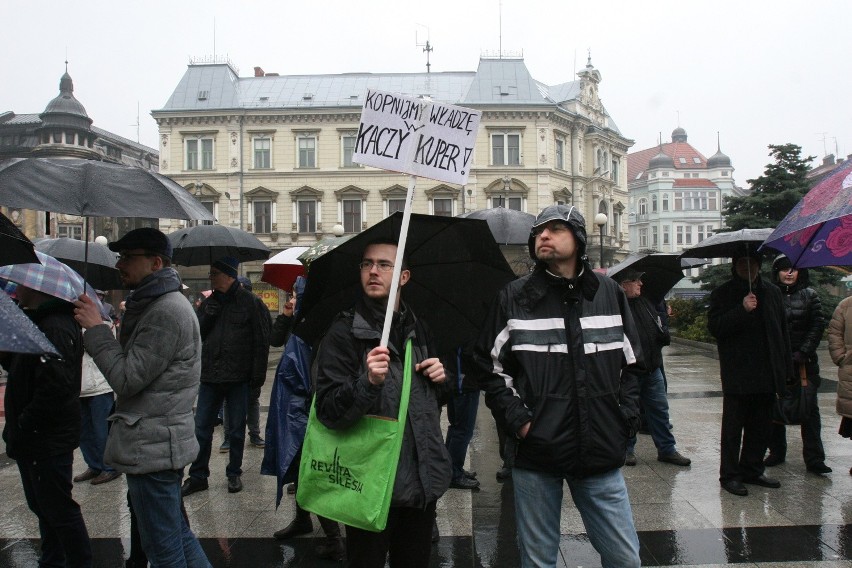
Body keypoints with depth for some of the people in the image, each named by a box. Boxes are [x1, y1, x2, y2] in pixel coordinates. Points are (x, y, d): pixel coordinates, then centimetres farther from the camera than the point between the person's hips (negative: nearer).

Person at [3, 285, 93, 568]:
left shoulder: (55, 327, -22)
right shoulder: (37, 321, 14)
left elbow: (56, 384, -29)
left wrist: (24, 424, -21)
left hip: (48, 440, -11)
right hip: (34, 438, 11)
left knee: (57, 508, 0)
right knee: (42, 505, 21)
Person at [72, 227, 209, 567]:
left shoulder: (166, 312, -20)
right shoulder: (156, 304, 14)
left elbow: (127, 379, -20)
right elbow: (130, 371, 18)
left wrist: (96, 328, -14)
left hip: (152, 448, -11)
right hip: (160, 444, 11)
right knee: (175, 531, 21)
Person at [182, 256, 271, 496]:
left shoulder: (249, 302, -5)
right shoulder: (208, 303, 11)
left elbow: (261, 339, -7)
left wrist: (258, 373, -11)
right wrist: (206, 317, -7)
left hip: (239, 377, -4)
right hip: (210, 376, 4)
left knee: (236, 429, 9)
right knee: (201, 428, 7)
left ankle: (234, 474, 23)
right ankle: (197, 476, 18)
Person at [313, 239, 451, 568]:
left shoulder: (417, 328, 8)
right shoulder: (344, 332, -9)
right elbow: (329, 412, -17)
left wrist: (441, 378, 1)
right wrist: (369, 382, -33)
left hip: (423, 480, 5)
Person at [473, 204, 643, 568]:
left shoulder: (610, 293, 6)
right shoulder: (513, 297, 0)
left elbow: (632, 364, 14)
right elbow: (490, 368, 2)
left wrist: (627, 417, 3)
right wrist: (516, 420, -9)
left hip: (601, 453, 2)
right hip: (535, 454, -1)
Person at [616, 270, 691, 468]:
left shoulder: (645, 303, 14)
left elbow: (660, 330, 23)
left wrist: (664, 335, 1)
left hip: (652, 369, 7)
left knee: (660, 408, 11)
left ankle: (667, 449, 22)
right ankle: (627, 450, 20)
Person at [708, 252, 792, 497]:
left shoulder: (772, 292, 12)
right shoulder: (722, 294, -1)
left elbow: (782, 331, 15)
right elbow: (715, 327, -14)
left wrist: (786, 368, 11)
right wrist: (742, 309, -24)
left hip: (767, 375, 5)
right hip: (737, 374, -5)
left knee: (762, 426, 13)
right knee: (733, 427, 1)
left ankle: (752, 470, 26)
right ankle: (729, 475, 10)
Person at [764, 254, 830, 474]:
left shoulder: (809, 295, 5)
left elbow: (818, 326, 1)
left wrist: (802, 353, -9)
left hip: (804, 362, 0)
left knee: (809, 409, -2)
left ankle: (814, 459, 3)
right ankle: (777, 452, 21)